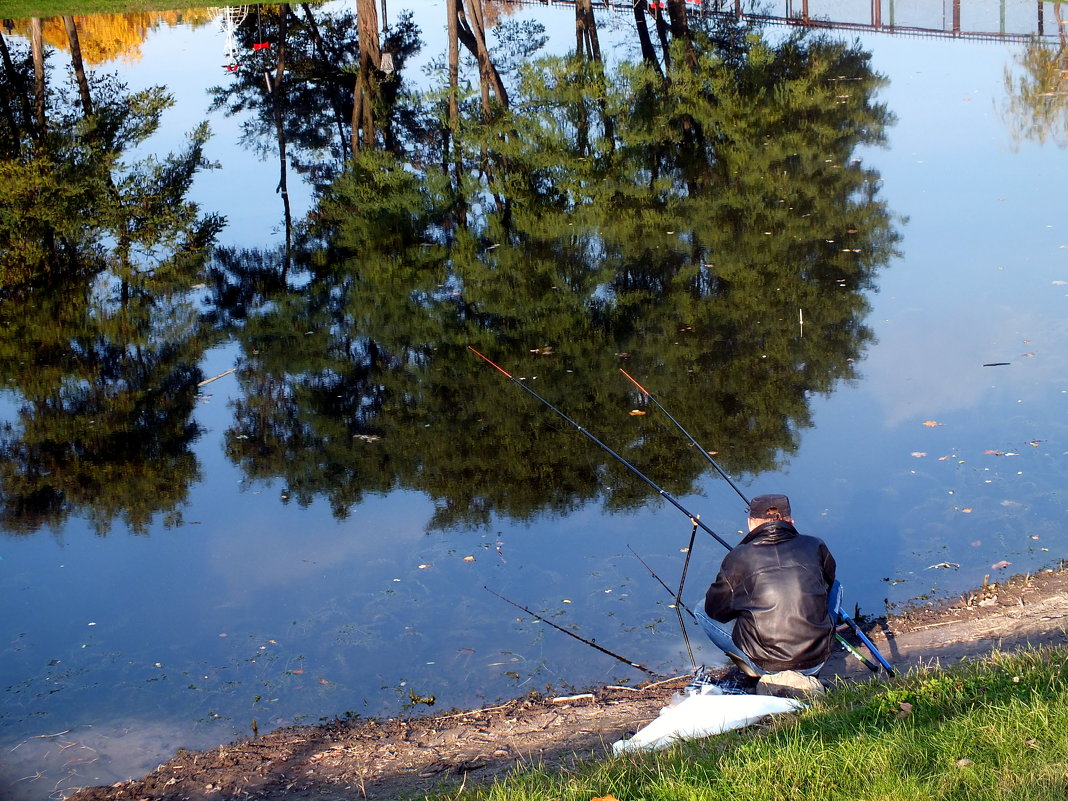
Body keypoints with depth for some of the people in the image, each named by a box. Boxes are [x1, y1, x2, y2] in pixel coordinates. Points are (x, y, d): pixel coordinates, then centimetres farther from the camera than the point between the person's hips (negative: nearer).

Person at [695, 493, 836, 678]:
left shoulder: (738, 557, -5)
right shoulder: (815, 546, 1)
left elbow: (715, 610, 6)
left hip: (763, 666, -1)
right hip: (816, 662, 1)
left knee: (702, 612, 19)